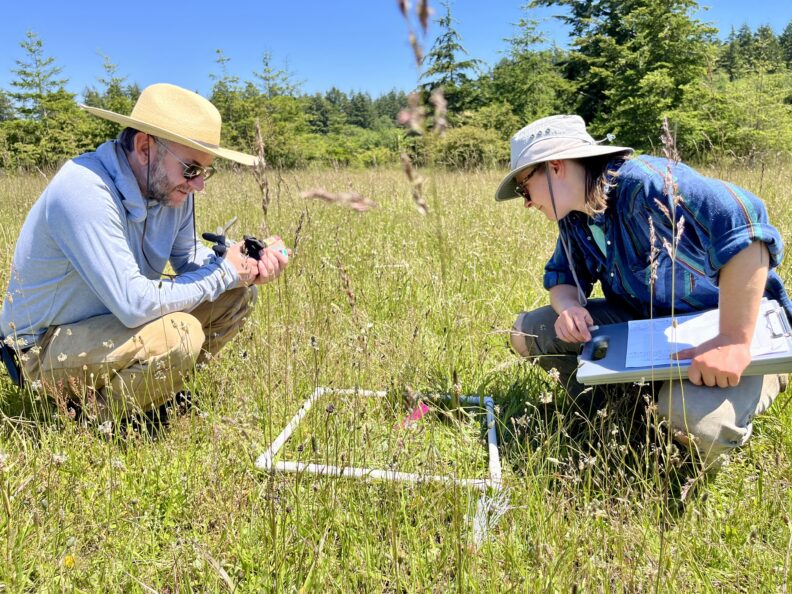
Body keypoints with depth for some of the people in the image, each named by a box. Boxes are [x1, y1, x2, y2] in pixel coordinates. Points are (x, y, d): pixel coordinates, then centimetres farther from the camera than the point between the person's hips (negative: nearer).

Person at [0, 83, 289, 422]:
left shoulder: (172, 187, -7)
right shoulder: (84, 192, -31)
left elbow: (188, 256, 7)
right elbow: (134, 304, -36)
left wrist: (248, 268, -14)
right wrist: (223, 274, -23)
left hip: (117, 318, 8)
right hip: (44, 346, -7)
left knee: (238, 294, -3)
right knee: (179, 336, -34)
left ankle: (161, 385, 9)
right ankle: (94, 414, -5)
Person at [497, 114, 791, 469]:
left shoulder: (642, 181, -28)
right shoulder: (575, 219, 0)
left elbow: (742, 220, -41)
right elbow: (563, 278, 8)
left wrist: (733, 341, -42)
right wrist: (568, 307, -17)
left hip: (735, 325, -6)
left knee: (698, 421, -36)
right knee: (527, 332, -4)